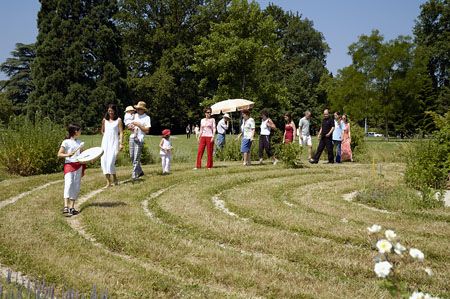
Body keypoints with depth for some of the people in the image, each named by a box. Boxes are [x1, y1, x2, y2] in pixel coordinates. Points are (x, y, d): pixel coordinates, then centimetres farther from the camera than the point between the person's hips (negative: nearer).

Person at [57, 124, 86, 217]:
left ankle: (72, 207, 10)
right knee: (69, 184, -18)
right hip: (69, 165, -6)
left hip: (78, 166, 6)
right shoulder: (66, 142, -3)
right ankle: (66, 207, -24)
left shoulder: (79, 143, 14)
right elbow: (59, 154, -5)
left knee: (76, 187, 4)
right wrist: (67, 155, -23)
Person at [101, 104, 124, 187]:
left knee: (110, 161, -14)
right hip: (105, 142, 4)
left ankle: (115, 179, 5)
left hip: (114, 142, -4)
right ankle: (108, 181, 1)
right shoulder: (104, 120, 10)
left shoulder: (118, 120, 0)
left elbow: (121, 133, -3)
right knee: (103, 161, -5)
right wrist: (106, 136, 11)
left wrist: (121, 144, -10)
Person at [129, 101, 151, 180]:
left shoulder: (147, 118, -3)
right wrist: (131, 127, 2)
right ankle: (140, 171, 25)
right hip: (132, 137, 7)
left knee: (136, 158, -9)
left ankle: (134, 175, -5)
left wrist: (138, 125, -16)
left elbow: (147, 130, -10)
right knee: (132, 156, 9)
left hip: (139, 139, -7)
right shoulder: (135, 116, 16)